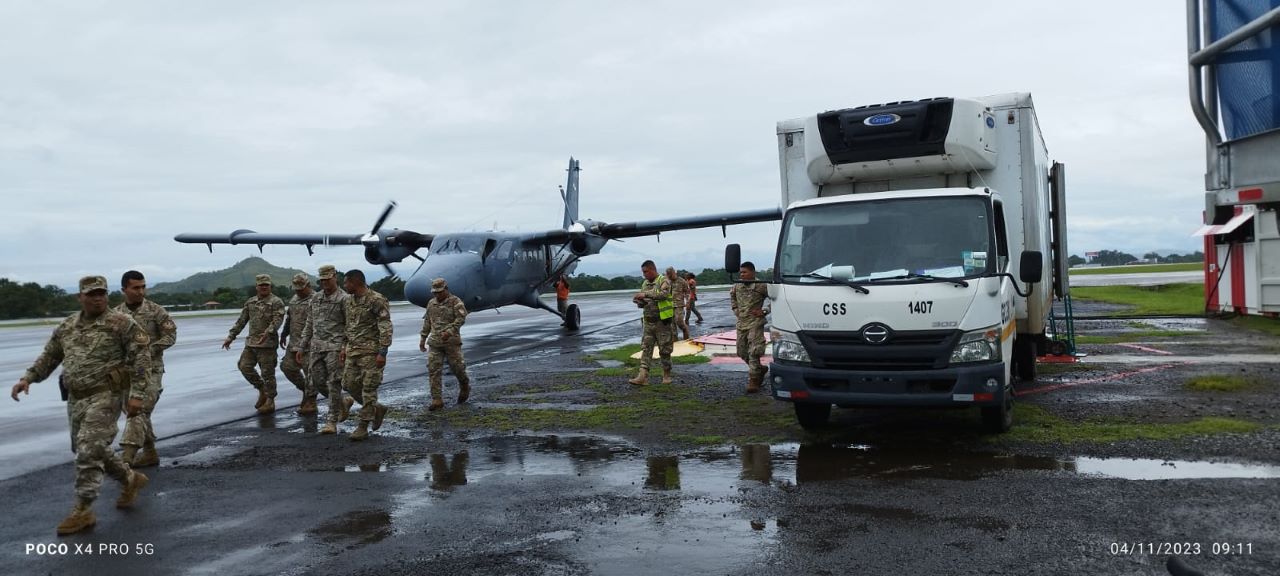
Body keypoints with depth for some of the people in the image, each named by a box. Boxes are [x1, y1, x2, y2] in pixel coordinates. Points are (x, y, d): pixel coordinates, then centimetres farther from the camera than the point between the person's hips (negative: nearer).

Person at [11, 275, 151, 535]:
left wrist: (137, 394, -18)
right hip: (76, 397, 7)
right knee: (90, 449, 15)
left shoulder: (121, 323, -8)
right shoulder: (67, 326, 11)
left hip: (106, 395, -7)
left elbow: (141, 357, -13)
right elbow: (49, 357, 21)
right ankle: (130, 479, 35)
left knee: (88, 450, -12)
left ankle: (82, 511, -3)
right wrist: (28, 378, 6)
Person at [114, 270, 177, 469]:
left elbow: (170, 335, -5)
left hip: (150, 369, -5)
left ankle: (127, 455, -20)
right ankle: (150, 453, 24)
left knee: (138, 411, -15)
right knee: (138, 413, 12)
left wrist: (149, 350, -17)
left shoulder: (156, 311, -4)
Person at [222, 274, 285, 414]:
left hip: (267, 343, -7)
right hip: (251, 342, 7)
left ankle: (270, 402, 6)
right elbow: (241, 321, 18)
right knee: (244, 366, 4)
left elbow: (277, 320, -19)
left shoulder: (276, 302, -6)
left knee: (267, 373, -3)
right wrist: (231, 337, 14)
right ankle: (262, 390, 21)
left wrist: (268, 332, -35)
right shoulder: (250, 302, 15)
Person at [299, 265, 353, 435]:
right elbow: (309, 325, 19)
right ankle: (344, 401, 29)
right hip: (316, 347, 7)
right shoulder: (315, 299, 15)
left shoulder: (344, 299, -5)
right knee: (317, 383, 6)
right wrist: (302, 347, 15)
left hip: (335, 347, -7)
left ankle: (332, 422, 1)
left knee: (333, 384, -6)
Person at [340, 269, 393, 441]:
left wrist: (382, 352, -20)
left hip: (370, 351, -8)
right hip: (352, 351, 8)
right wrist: (344, 348, 17)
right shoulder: (348, 302, 12)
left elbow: (385, 328, -16)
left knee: (368, 388, -4)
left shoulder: (376, 300, -13)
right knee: (349, 384, 7)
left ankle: (363, 426, 2)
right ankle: (377, 409, 25)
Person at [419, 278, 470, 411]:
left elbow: (461, 318, -15)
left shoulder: (455, 301, -3)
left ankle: (465, 388, 33)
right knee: (433, 370, -4)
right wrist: (423, 338, 17)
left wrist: (450, 331, -26)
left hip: (451, 341, -4)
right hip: (435, 342, 4)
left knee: (456, 366, 3)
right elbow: (427, 322, 21)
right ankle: (437, 400, -2)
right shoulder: (431, 303, 14)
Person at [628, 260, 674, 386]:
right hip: (648, 322, 6)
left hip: (662, 321, -6)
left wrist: (646, 294, -27)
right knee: (646, 349, -2)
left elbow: (664, 294, -25)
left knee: (664, 350, 2)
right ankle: (643, 376, -7)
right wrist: (639, 302, -4)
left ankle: (667, 375, 15)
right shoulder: (644, 284, 14)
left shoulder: (663, 281, -6)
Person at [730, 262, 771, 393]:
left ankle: (753, 381, -7)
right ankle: (760, 369, 33)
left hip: (755, 323, -6)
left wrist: (764, 311, -11)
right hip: (741, 323, 6)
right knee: (742, 352, 12)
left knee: (754, 352, -12)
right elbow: (732, 294, 29)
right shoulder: (737, 286, 6)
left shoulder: (761, 286, -10)